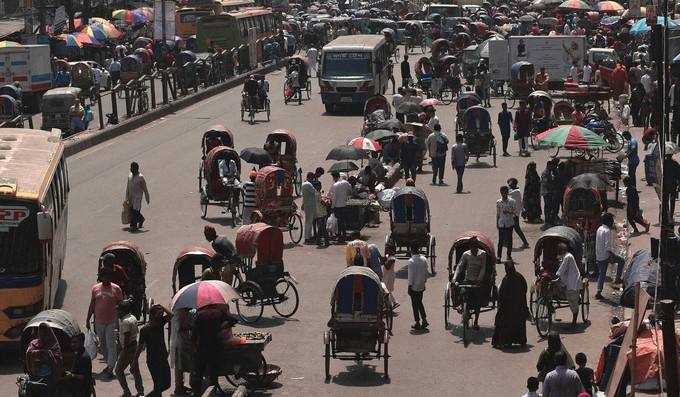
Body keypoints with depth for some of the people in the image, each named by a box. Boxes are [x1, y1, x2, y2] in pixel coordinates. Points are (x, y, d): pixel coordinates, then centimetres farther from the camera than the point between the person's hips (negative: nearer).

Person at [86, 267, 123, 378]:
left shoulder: (116, 289, -4)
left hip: (112, 322, -4)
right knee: (103, 345, 13)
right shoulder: (95, 288, 5)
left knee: (111, 344, -11)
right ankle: (109, 364, 27)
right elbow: (92, 305, 12)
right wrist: (88, 320, 11)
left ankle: (110, 367, -16)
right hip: (99, 322, 4)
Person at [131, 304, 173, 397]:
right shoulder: (145, 329, -13)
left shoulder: (160, 323, 4)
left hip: (163, 359, 7)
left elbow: (171, 315, -9)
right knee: (158, 385, -6)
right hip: (153, 361, -7)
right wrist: (135, 361, -10)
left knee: (166, 384, 13)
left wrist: (161, 306, -8)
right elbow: (140, 346, -11)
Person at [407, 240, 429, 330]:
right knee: (420, 303, 20)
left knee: (415, 304, 5)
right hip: (421, 285, 6)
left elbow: (411, 276, -18)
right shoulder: (424, 259, 0)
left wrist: (409, 287, -9)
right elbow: (426, 273, 7)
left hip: (414, 286, -6)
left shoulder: (411, 261, -20)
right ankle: (424, 320, 16)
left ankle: (417, 323, 10)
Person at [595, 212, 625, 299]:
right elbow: (608, 246, -23)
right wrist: (612, 256, -21)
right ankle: (617, 279, 9)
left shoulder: (599, 229, 12)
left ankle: (599, 292, 5)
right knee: (621, 261, 10)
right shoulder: (607, 231, -17)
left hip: (599, 256, 8)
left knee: (602, 274, 11)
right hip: (606, 255, -8)